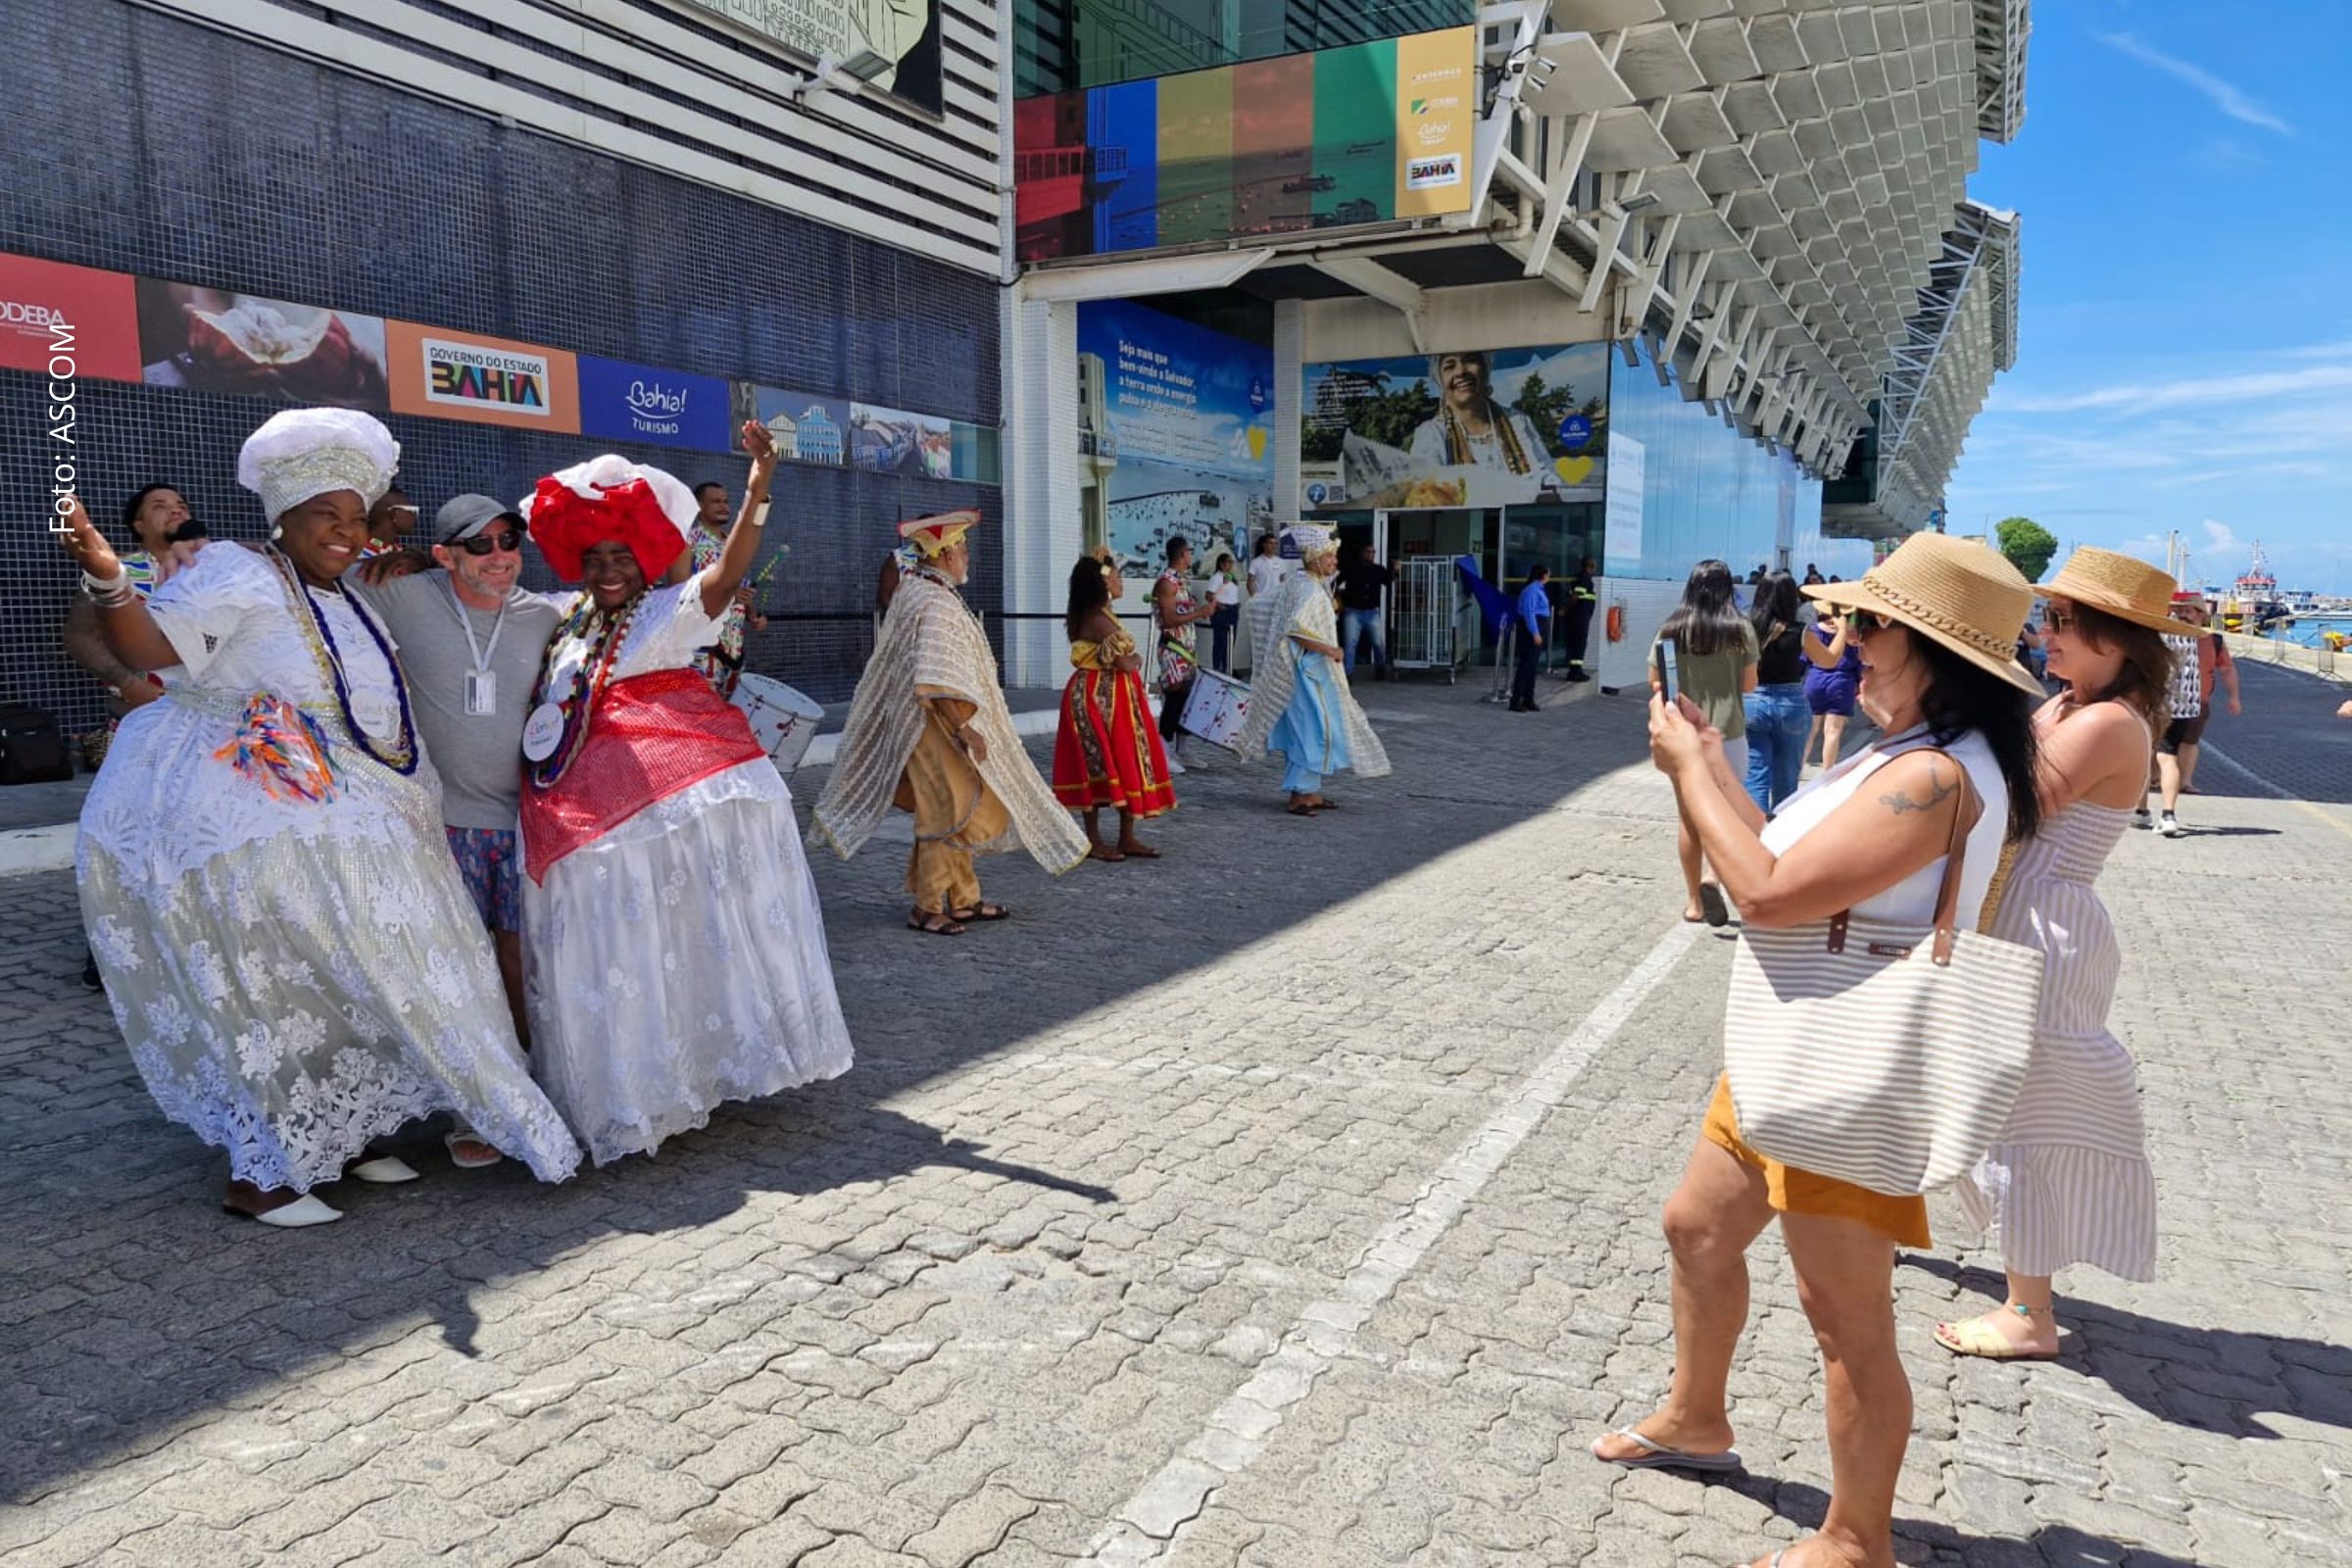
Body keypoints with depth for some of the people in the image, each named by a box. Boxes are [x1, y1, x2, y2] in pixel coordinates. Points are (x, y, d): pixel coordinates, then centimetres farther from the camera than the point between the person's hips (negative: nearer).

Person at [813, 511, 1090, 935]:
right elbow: (937, 682, -28)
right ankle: (926, 908, 7)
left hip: (933, 725, 10)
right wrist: (963, 728, -26)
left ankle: (964, 899, 25)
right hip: (940, 725, -10)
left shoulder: (914, 590, 10)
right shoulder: (937, 603, -21)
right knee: (951, 813, -2)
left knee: (955, 812, 16)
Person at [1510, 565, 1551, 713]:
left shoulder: (1539, 589, 15)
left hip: (1536, 631, 10)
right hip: (1531, 630, -10)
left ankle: (1528, 700, 19)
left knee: (1533, 666, 13)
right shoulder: (1532, 590, -16)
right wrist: (1535, 633, -25)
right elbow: (1529, 612, -22)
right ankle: (1515, 701, -8)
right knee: (1527, 664, -10)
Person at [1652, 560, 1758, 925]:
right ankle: (1713, 877, -6)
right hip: (1727, 734, -2)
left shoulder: (1670, 631, -3)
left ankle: (1694, 901, 19)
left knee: (1690, 818, 12)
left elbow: (1655, 682, 4)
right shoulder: (1740, 631, -7)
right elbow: (1749, 684, -1)